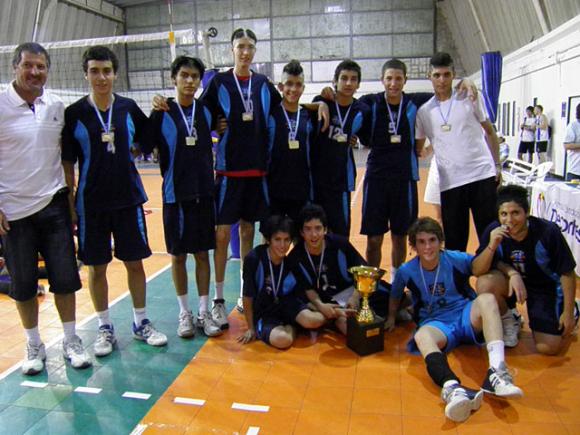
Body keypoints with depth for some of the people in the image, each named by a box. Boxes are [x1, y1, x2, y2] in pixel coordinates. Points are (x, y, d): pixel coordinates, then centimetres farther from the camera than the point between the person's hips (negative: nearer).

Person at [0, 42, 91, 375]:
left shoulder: (57, 106, 5)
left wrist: (71, 200, 8)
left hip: (54, 204, 2)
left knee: (65, 277, 4)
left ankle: (71, 341, 20)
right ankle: (34, 346, 25)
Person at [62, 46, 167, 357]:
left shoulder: (128, 108, 1)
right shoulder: (74, 113, -4)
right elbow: (67, 164, -2)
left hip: (128, 199, 2)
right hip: (91, 203, -1)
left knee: (135, 262, 8)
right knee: (97, 267, 8)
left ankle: (140, 323, 26)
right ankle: (105, 328, 26)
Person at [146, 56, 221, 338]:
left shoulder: (207, 111, 4)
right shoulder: (162, 113, -4)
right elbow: (145, 147, -3)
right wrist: (156, 111, -9)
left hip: (204, 193, 2)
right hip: (175, 194, -2)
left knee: (202, 253, 8)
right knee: (178, 255, 7)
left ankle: (204, 312, 20)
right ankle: (184, 313, 23)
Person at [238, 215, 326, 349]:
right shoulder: (253, 259, -20)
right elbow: (248, 296, -10)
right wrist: (251, 328, -3)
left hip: (288, 303, 2)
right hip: (264, 312, -2)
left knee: (315, 320, -27)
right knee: (282, 339, -31)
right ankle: (290, 327, 2)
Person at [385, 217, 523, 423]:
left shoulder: (458, 259, -4)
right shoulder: (406, 271, 0)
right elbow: (395, 295, 19)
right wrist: (391, 318, 17)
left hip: (467, 318, 1)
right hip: (437, 325, 0)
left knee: (486, 299, -32)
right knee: (422, 335, -37)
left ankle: (497, 371, -48)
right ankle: (452, 387, -67)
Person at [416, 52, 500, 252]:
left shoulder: (470, 98, 4)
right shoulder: (424, 111, 6)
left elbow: (489, 131, 10)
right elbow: (418, 147, 13)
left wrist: (497, 164, 4)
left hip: (483, 175, -1)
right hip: (450, 182, 1)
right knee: (454, 240, 7)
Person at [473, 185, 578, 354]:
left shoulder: (548, 232, -27)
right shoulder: (494, 231, -21)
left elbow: (567, 273, -14)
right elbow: (477, 271, -21)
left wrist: (568, 312, -10)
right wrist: (491, 246, -38)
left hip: (546, 286, -2)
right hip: (511, 281, 2)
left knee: (549, 347, -7)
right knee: (485, 284, -30)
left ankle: (573, 311, 24)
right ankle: (508, 322, 1)